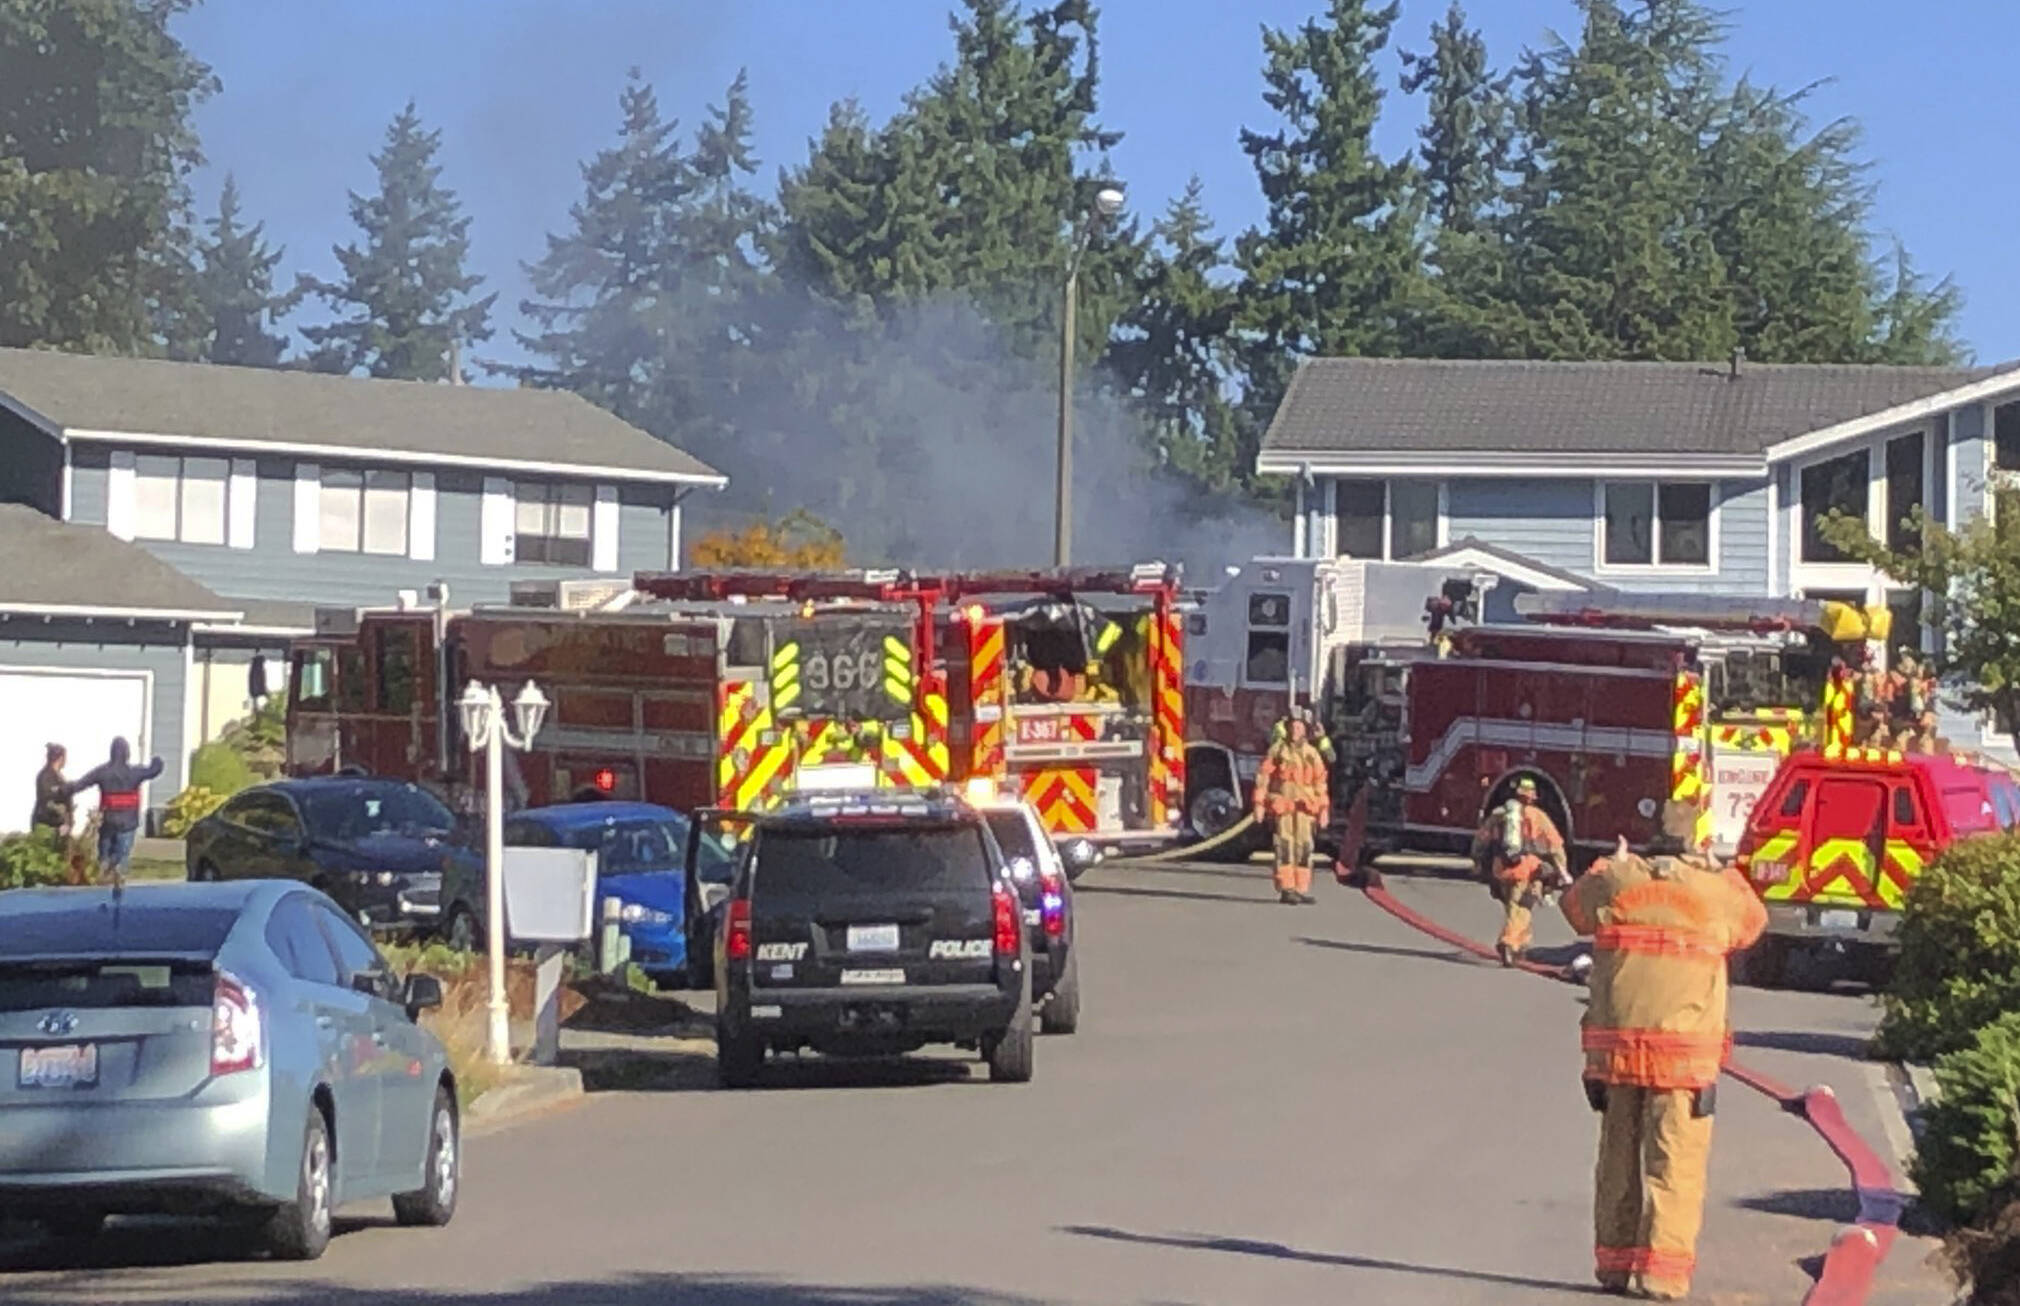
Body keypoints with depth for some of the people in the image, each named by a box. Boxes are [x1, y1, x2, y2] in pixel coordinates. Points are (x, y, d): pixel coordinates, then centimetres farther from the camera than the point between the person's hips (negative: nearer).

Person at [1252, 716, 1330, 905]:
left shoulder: (1311, 753, 11)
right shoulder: (1277, 750, 4)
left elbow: (1321, 781, 13)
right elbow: (1263, 776, 1)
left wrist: (1324, 808, 9)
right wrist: (1259, 804, -5)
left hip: (1305, 805, 3)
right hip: (1282, 804, -3)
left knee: (1304, 846, 1)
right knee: (1285, 846, -7)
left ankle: (1302, 890, 7)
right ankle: (1286, 890, -8)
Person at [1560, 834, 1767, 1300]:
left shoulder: (1614, 881, 8)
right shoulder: (1715, 891, 4)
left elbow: (1575, 905, 30)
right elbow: (1753, 918, 26)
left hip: (1615, 1047, 2)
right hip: (1686, 1053, -2)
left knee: (1617, 1157, 14)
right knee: (1676, 1163, -2)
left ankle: (1614, 1263, 19)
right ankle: (1663, 1269, -9)